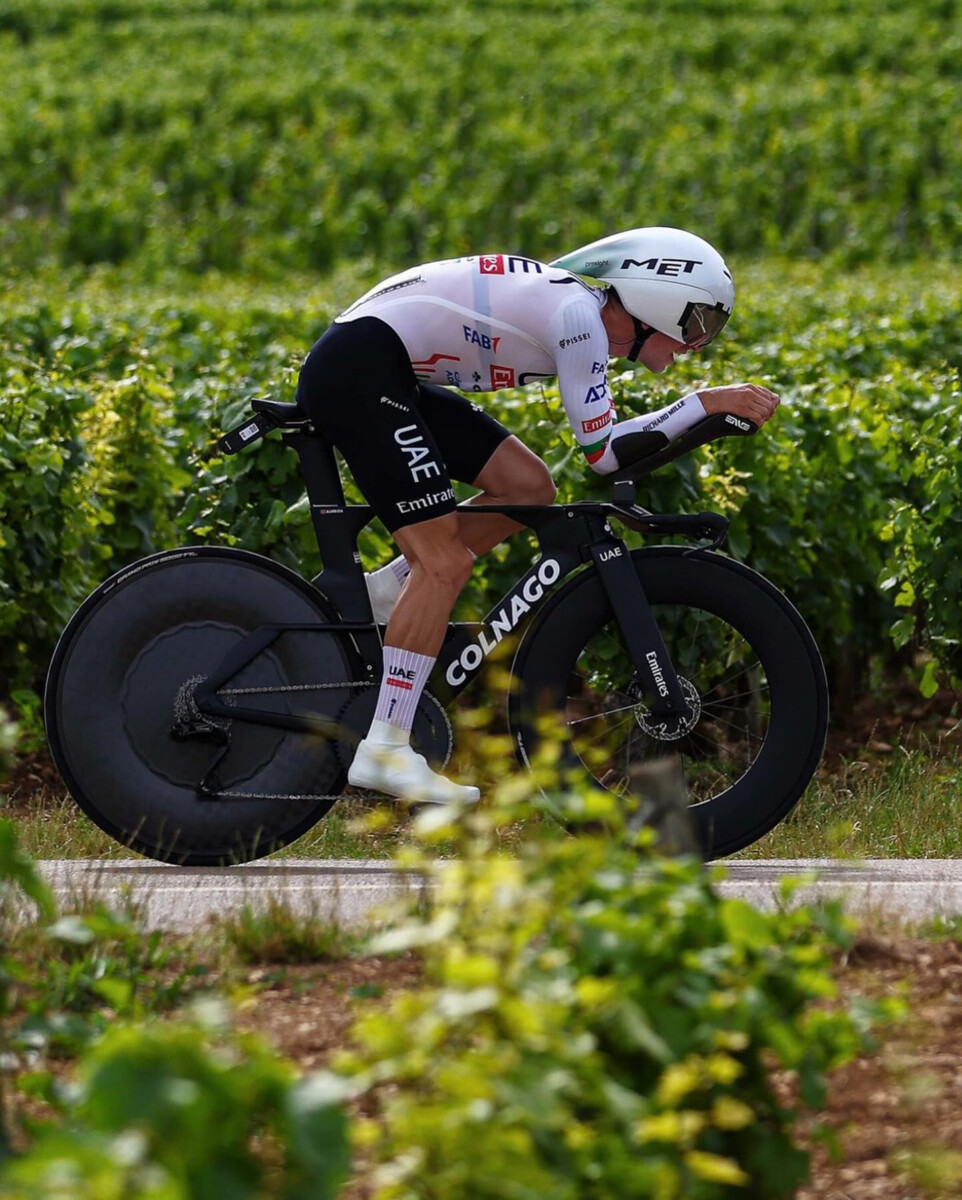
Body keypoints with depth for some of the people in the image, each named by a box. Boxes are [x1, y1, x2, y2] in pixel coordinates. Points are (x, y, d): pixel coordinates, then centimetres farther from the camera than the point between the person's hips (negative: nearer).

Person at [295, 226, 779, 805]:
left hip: (391, 377, 10)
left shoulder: (578, 306, 13)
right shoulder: (576, 313, -15)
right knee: (445, 562, -12)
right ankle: (384, 748, -13)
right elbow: (603, 449, -15)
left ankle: (384, 593, 11)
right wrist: (706, 402, -14)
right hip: (356, 372, -10)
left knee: (528, 486, 8)